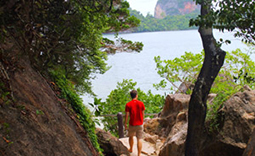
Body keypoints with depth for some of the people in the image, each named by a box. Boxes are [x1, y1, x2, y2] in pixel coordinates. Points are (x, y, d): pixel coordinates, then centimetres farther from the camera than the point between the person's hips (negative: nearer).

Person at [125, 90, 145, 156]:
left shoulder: (128, 104, -9)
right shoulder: (141, 103, -5)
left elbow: (127, 115, -8)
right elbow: (143, 114, 2)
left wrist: (125, 124, 3)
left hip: (132, 124, 0)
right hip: (140, 124, 0)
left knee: (131, 136, 23)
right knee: (139, 138, 1)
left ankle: (131, 149, 42)